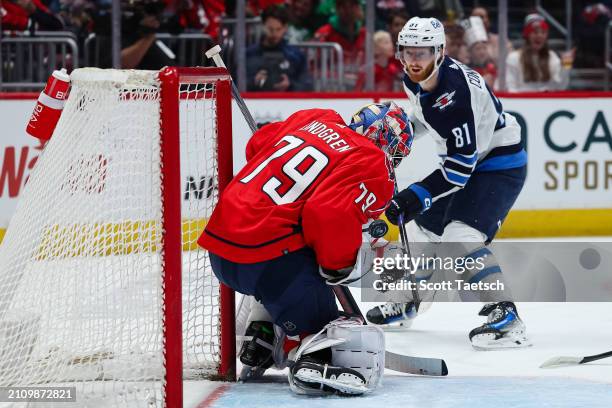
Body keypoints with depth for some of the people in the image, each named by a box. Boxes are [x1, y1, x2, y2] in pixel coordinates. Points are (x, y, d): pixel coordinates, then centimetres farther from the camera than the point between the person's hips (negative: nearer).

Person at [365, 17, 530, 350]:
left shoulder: (455, 89, -31)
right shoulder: (414, 81, -4)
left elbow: (462, 161, -32)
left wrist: (418, 195, -35)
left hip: (499, 163, -9)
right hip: (462, 160, 9)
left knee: (460, 235, -26)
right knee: (421, 227, 16)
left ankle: (506, 318, -29)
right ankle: (404, 302, 39)